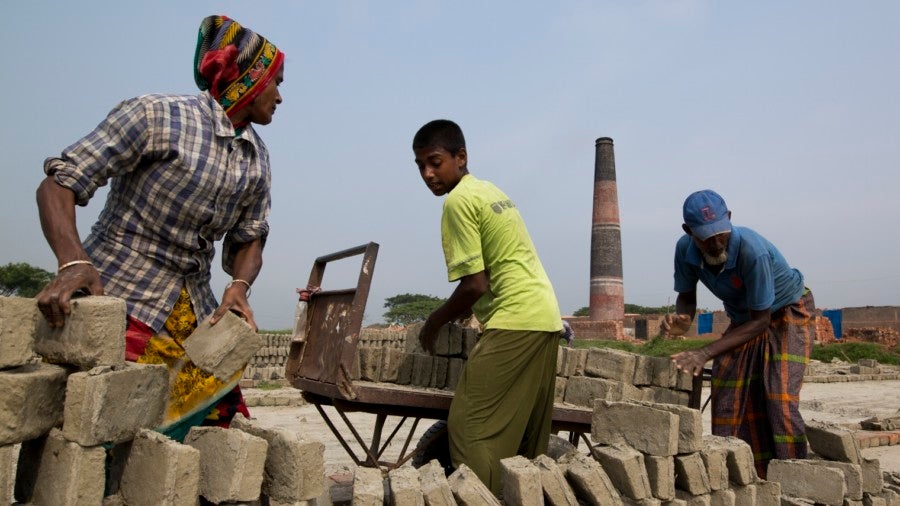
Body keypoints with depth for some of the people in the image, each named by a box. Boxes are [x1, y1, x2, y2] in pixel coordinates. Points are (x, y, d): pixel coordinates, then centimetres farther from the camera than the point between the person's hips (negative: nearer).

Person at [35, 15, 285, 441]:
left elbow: (248, 239, 12)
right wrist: (73, 263, -30)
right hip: (116, 300, -6)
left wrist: (240, 287, -9)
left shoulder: (257, 159, 8)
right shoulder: (158, 115, -11)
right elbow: (60, 183, -13)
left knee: (217, 415, 3)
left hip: (194, 316, 6)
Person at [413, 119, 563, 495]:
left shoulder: (458, 200, -10)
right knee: (527, 432, 14)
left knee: (468, 425, -7)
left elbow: (475, 284, -14)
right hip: (545, 316, 10)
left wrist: (433, 323, 1)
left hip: (515, 320, -10)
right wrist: (458, 314, 24)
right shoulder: (489, 190, 18)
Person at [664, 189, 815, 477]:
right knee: (728, 396, -6)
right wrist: (681, 321, -30)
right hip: (743, 320, 5)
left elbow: (761, 320, -30)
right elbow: (686, 297, -4)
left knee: (779, 399, -17)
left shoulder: (752, 250, -37)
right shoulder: (685, 249, -20)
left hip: (788, 315, -5)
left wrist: (705, 353, -38)